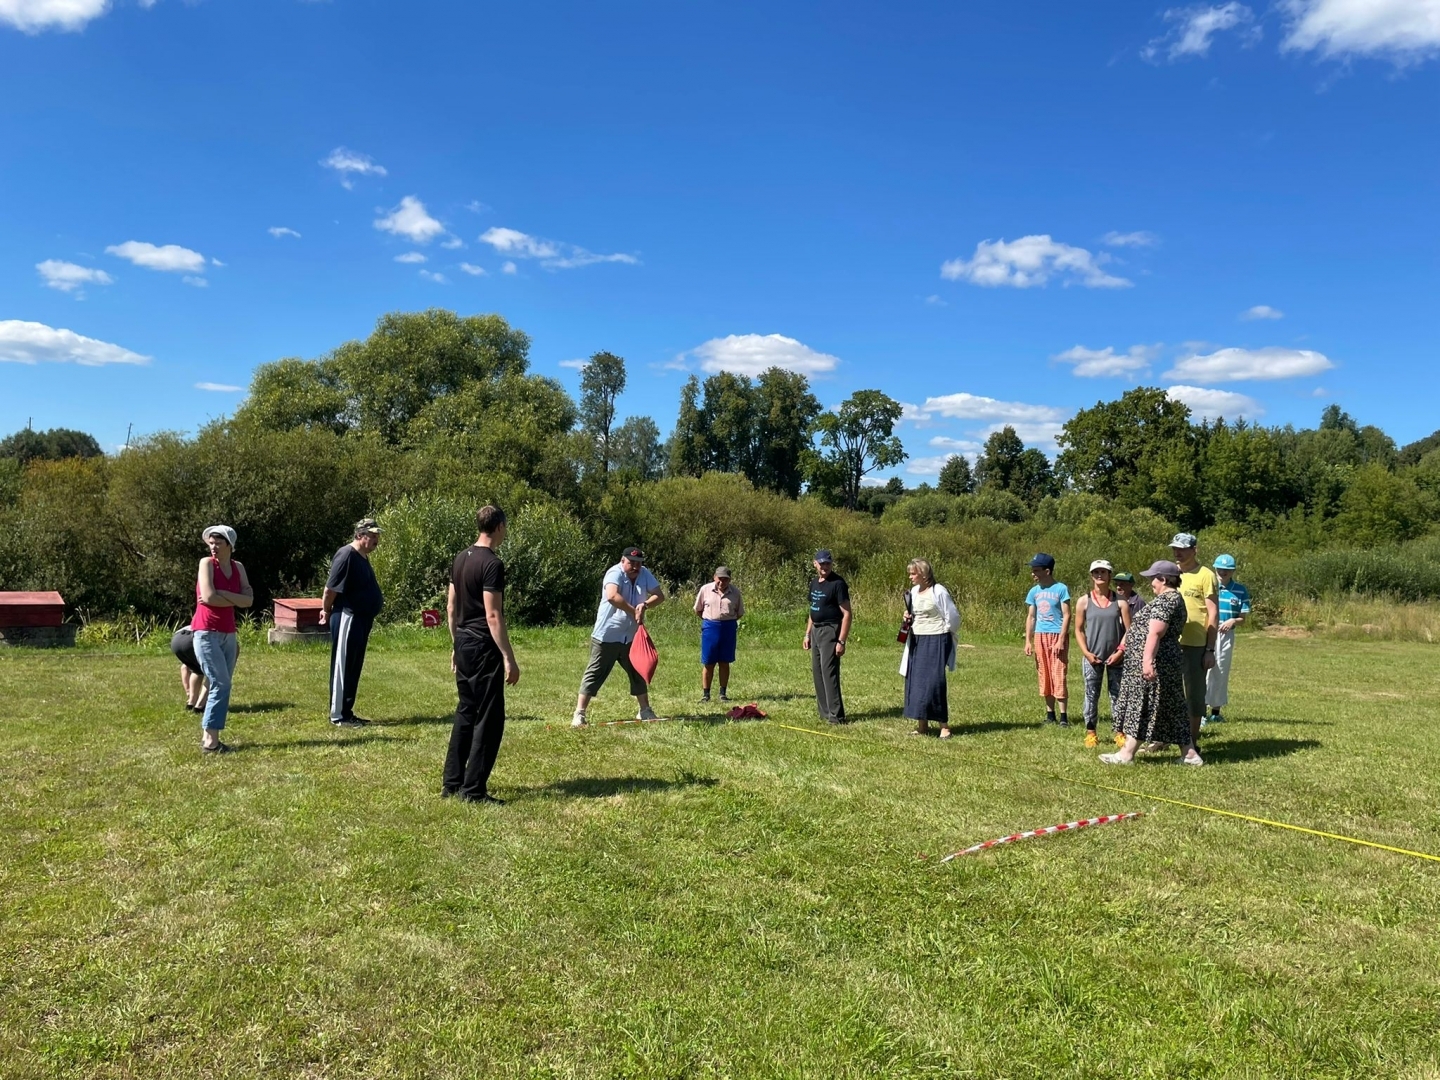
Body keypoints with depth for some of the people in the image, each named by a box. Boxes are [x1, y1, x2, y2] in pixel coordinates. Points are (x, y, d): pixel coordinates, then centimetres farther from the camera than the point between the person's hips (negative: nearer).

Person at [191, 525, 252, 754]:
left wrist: (222, 594, -15)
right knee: (221, 684, -11)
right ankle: (210, 740, -7)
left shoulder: (238, 568, 8)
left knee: (221, 686, 8)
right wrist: (235, 600, -4)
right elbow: (208, 597, -17)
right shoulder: (206, 563, -5)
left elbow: (249, 600, -3)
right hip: (207, 632, -6)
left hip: (228, 634, 6)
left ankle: (208, 735, 16)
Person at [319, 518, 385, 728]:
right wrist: (326, 611, -6)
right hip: (347, 618, -10)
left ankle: (347, 712, 23)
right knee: (343, 667, -1)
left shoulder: (363, 556, 13)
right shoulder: (346, 555, -17)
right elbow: (330, 588, -16)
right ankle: (338, 715, 7)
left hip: (361, 619, 10)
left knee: (354, 668, 14)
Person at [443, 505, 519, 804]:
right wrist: (509, 659, -18)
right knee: (489, 719, -1)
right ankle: (473, 789, 3)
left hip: (463, 645, 9)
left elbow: (451, 607, 15)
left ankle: (451, 783, 24)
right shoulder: (492, 564, -16)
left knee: (465, 713, 18)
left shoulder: (461, 558, 10)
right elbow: (493, 616, -20)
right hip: (484, 647, -9)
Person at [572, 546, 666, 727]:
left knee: (639, 673, 17)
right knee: (595, 674, -5)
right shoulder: (615, 573, -19)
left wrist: (645, 605, -21)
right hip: (606, 636, -7)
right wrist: (634, 611, -32)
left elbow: (660, 595, -1)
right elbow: (612, 596, -38)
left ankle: (645, 711, 32)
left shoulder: (645, 574, 2)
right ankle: (579, 714, -3)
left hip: (631, 636, 7)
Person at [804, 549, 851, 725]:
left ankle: (836, 715, -7)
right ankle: (824, 712, 19)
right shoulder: (814, 582, 12)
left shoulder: (838, 583, -12)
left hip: (830, 631, -9)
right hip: (816, 630, 9)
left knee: (829, 672, -11)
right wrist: (807, 634, 17)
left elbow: (847, 614, -15)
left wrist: (841, 641, -20)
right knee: (817, 671, 11)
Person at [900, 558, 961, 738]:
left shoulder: (938, 592, -12)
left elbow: (953, 617, -9)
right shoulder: (913, 591, 10)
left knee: (935, 681, -9)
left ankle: (944, 725, -1)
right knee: (915, 682, 6)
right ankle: (922, 725, 14)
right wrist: (908, 617, 2)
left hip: (936, 642, -8)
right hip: (916, 642, 8)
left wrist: (942, 636, 0)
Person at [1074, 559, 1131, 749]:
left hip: (1115, 658, 0)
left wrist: (1120, 651, -10)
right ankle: (1090, 732, 12)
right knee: (1091, 696, 4)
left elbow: (1128, 629, 0)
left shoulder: (1120, 601, 1)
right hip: (1092, 657, 0)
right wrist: (1086, 653, -7)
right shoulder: (1084, 601, 1)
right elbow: (1078, 630, 3)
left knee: (1117, 695, 4)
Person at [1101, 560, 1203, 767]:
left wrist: (1147, 660, -37)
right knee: (1171, 709, 12)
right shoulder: (1174, 598, 18)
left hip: (1155, 663, -10)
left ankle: (1127, 754, 1)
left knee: (1141, 706, -5)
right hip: (1167, 662, 10)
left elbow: (1154, 633, -28)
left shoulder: (1165, 600, -16)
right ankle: (1189, 754, 15)